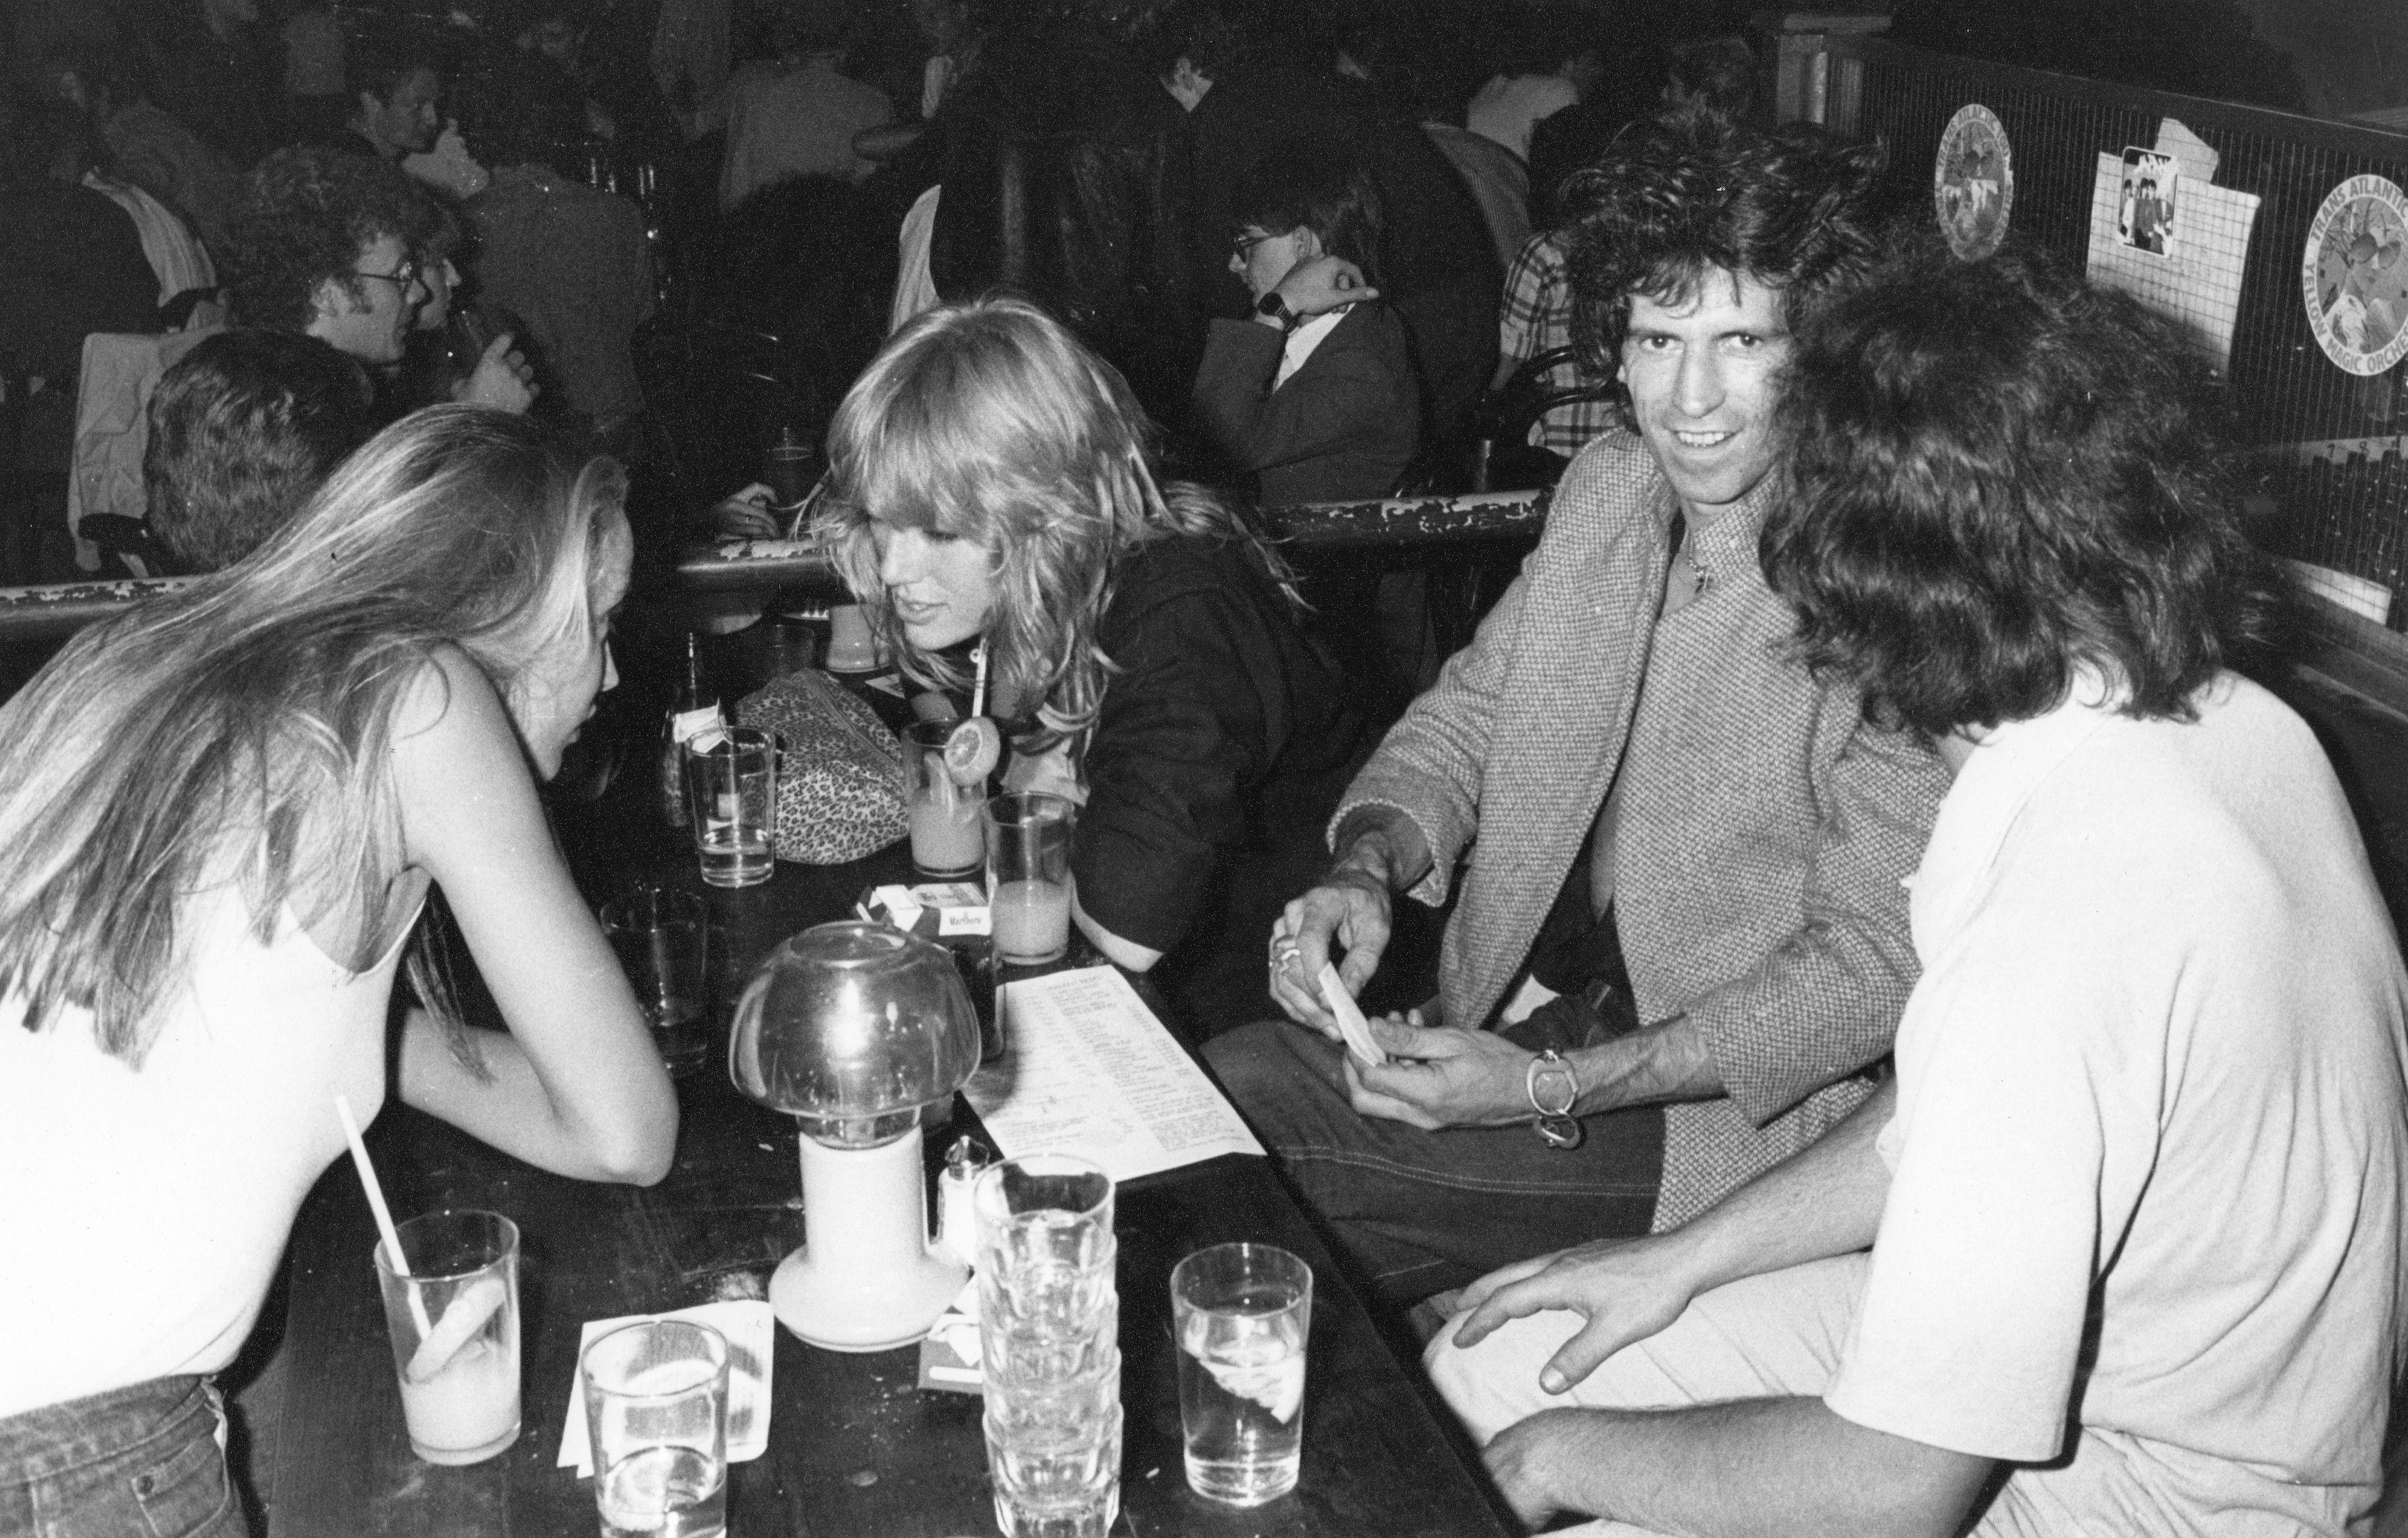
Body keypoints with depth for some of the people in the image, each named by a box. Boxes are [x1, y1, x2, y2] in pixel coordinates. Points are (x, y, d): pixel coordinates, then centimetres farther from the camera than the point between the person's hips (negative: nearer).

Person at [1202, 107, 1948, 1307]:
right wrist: (1367, 870, -9)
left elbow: (1872, 962, -20)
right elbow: (1471, 708, 13)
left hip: (1707, 1113, -7)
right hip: (1506, 1015, 7)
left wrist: (1552, 1088, -23)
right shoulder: (1606, 488, 2)